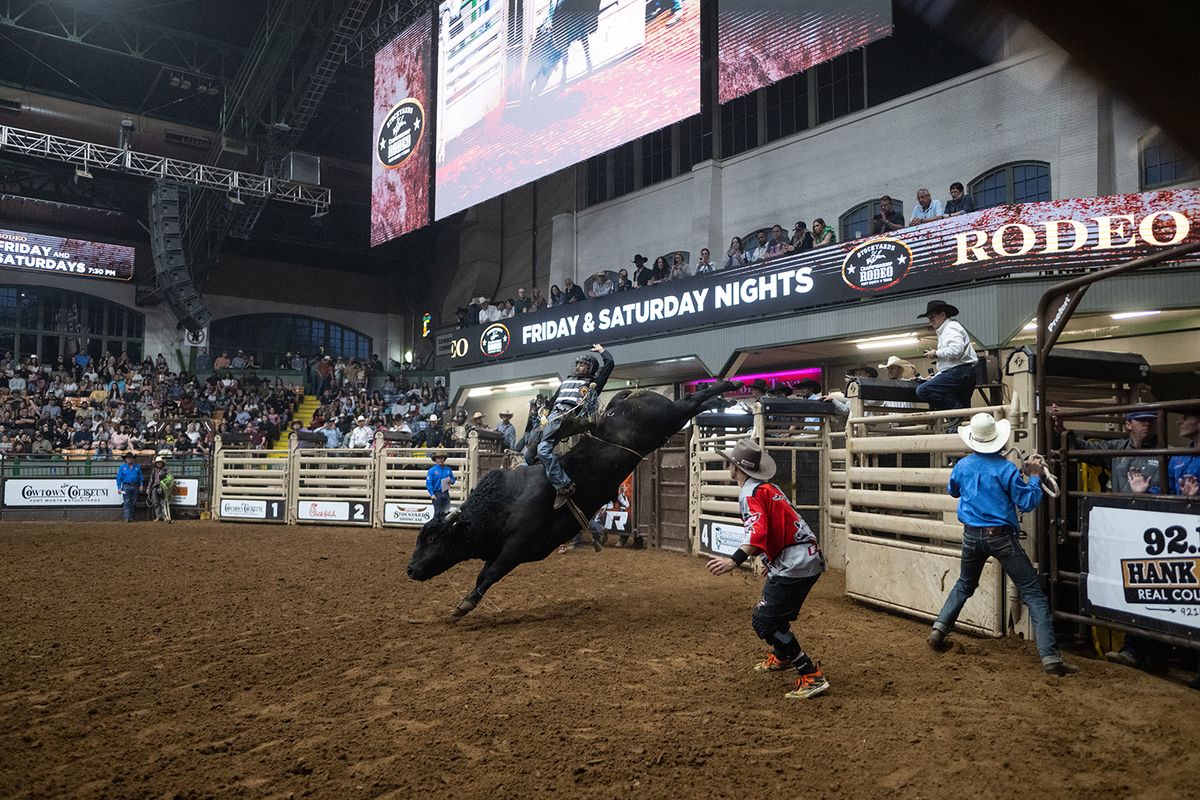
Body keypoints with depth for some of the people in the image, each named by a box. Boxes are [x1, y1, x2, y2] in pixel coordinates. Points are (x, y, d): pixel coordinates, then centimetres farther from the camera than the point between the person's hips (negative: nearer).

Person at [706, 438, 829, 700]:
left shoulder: (750, 493, -14)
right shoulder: (768, 487, 16)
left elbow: (757, 532, -32)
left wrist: (734, 560, -46)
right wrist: (772, 559, 41)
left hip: (795, 565, -10)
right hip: (807, 559, 10)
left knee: (764, 621, -8)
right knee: (770, 607, 28)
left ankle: (812, 676, -8)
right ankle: (782, 656, 50)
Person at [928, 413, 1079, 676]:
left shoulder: (962, 466, 0)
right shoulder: (1006, 469, -13)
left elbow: (952, 490, 21)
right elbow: (1027, 503, -8)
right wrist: (1034, 477, 5)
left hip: (972, 536, 5)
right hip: (1001, 537, -4)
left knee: (964, 584, 27)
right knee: (1033, 593, -1)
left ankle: (939, 628, 19)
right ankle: (1050, 656, -7)